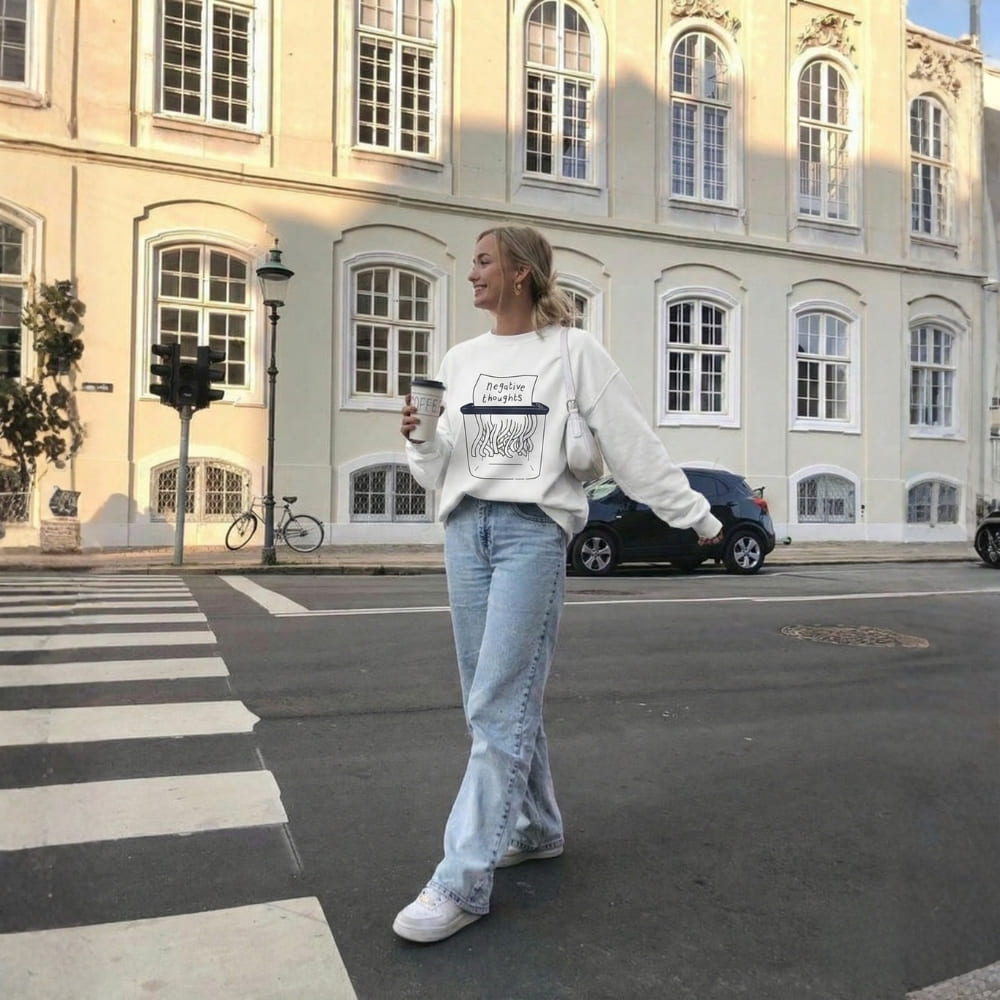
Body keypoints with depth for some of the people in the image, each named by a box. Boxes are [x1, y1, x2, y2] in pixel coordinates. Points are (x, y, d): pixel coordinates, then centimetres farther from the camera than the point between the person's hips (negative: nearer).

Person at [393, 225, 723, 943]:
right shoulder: (462, 359, 16)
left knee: (500, 705, -10)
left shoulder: (574, 352, 1)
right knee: (498, 698, 10)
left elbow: (633, 445, 3)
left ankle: (463, 881, -4)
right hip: (467, 528, 6)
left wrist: (694, 514, 5)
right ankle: (535, 830, 28)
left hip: (533, 530, -6)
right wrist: (421, 440, -3)